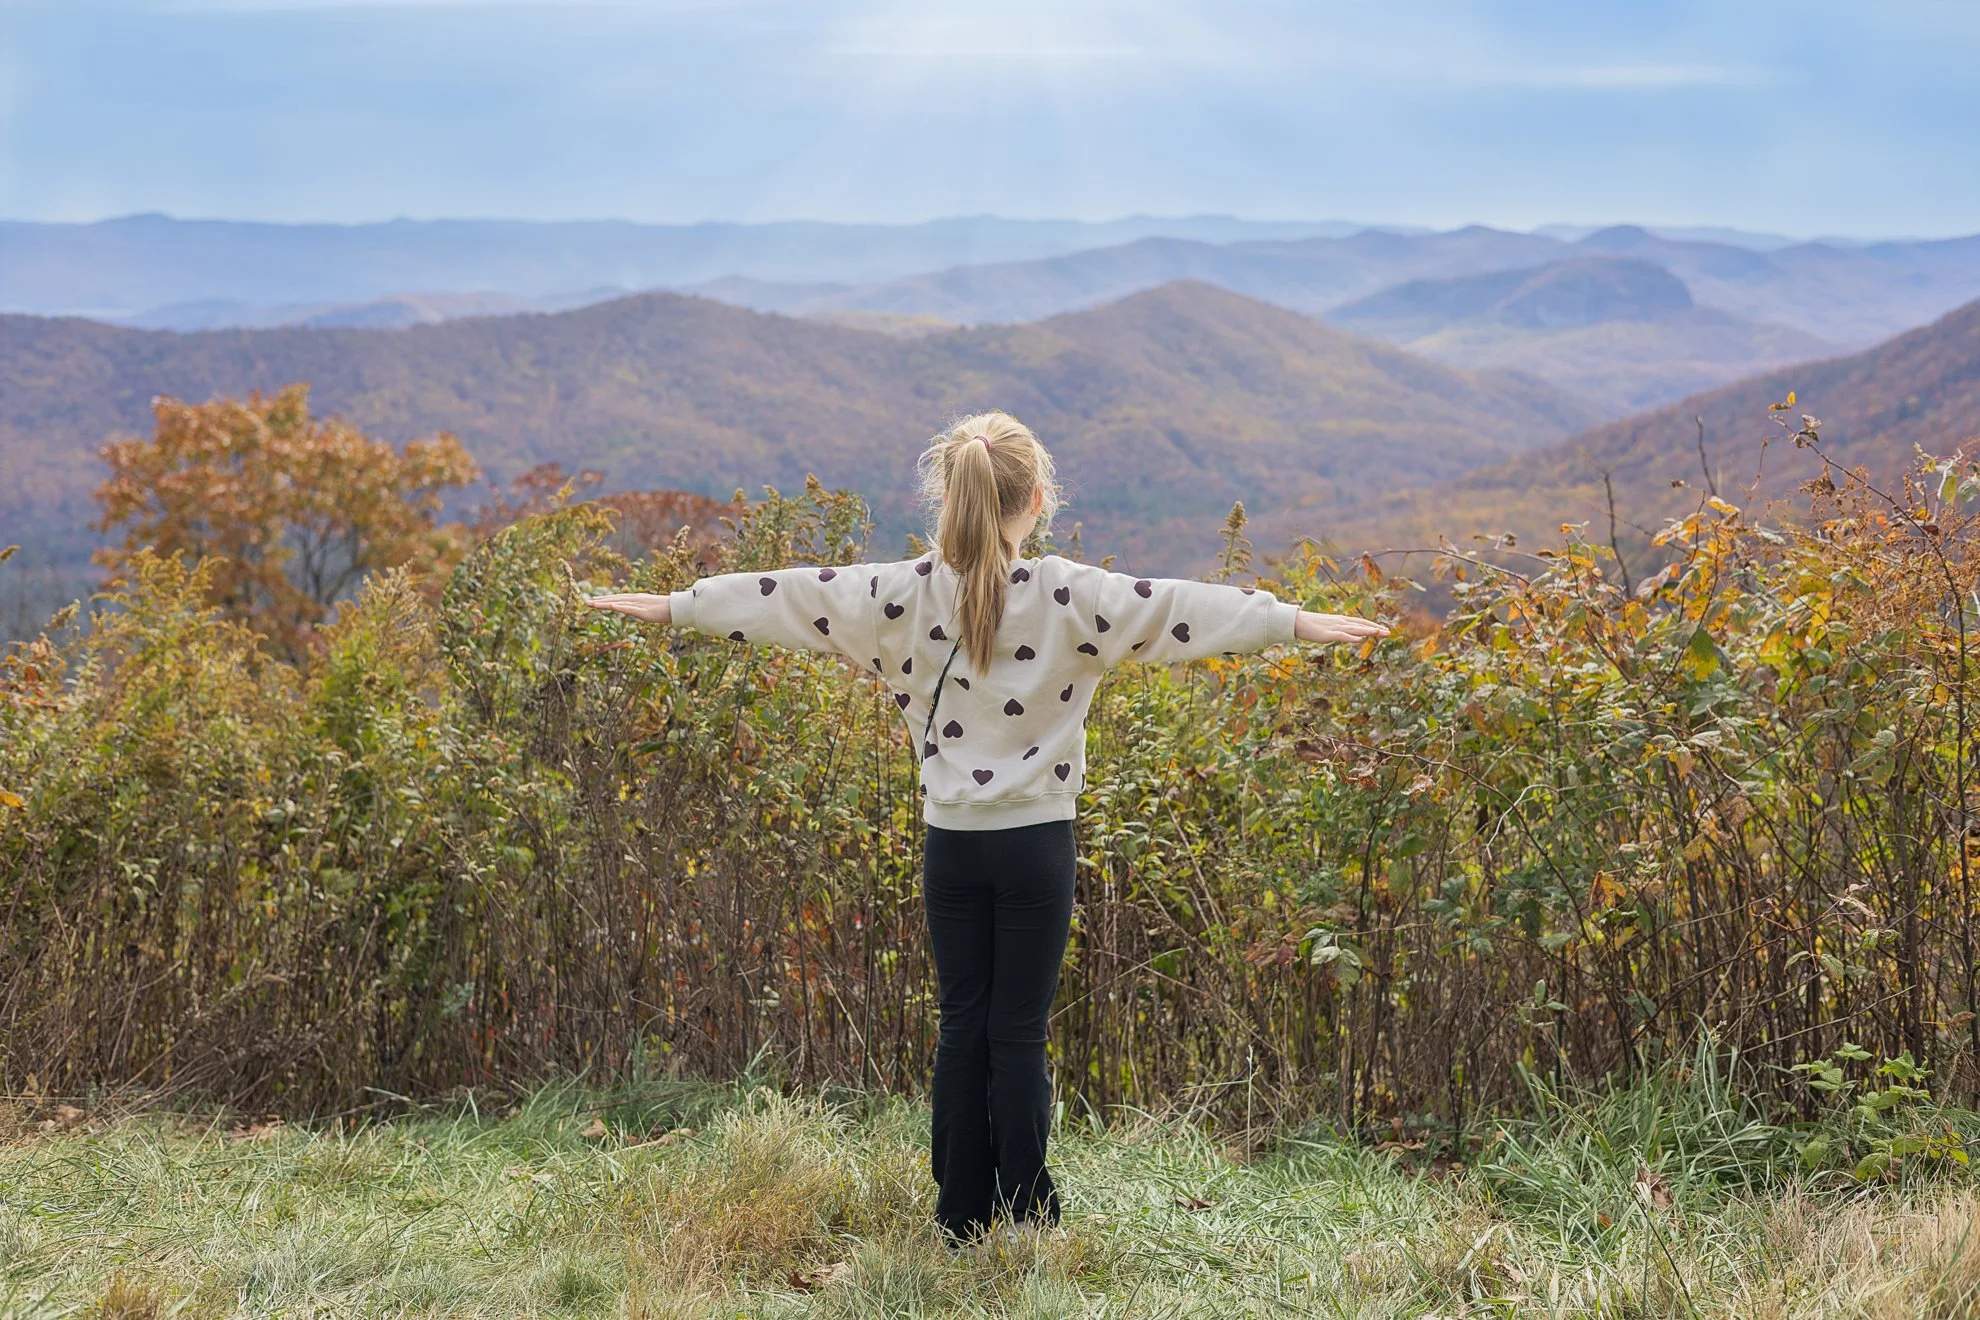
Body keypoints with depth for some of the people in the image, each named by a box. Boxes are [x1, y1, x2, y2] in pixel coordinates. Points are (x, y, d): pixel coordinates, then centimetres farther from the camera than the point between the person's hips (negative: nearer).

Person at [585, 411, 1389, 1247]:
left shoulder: (904, 594, -2)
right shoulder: (1068, 595, -9)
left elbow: (795, 594, 5)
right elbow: (1176, 606, -11)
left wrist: (673, 606, 15)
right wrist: (1296, 622, -8)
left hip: (950, 843, 2)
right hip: (1036, 842, -2)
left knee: (963, 1025, 11)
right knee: (1019, 1032, 4)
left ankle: (961, 1222, 16)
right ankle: (1023, 1223, 10)